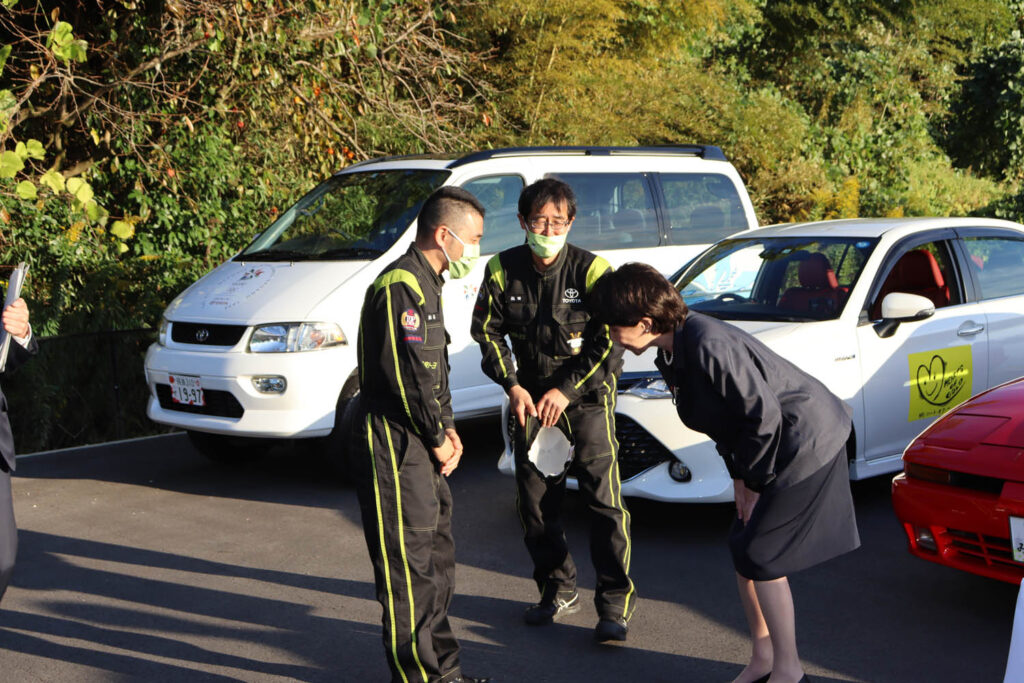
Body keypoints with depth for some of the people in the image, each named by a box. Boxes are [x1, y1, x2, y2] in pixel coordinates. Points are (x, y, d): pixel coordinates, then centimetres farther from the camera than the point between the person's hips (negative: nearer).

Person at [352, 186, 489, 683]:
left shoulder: (424, 283, 17)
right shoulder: (401, 286, -17)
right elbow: (408, 375, -22)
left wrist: (447, 428, 11)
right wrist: (438, 439, -11)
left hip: (422, 444, 11)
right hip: (394, 444, -11)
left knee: (437, 557, 17)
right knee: (410, 564, -4)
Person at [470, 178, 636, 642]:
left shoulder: (591, 270, -13)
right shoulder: (502, 271, -3)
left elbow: (610, 340, -10)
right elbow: (487, 331, 7)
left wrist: (566, 390, -14)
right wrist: (512, 386, -3)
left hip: (586, 396, -4)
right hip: (530, 397, 4)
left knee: (603, 498, -9)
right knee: (534, 500, 7)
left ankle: (615, 603, 1)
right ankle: (559, 591, 24)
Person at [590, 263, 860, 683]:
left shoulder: (708, 347, -28)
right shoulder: (672, 354, 3)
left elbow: (763, 414, -26)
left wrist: (754, 482, -15)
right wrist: (739, 478, 6)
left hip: (808, 440, -10)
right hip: (779, 442, 10)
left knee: (761, 556, -5)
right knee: (743, 548, 12)